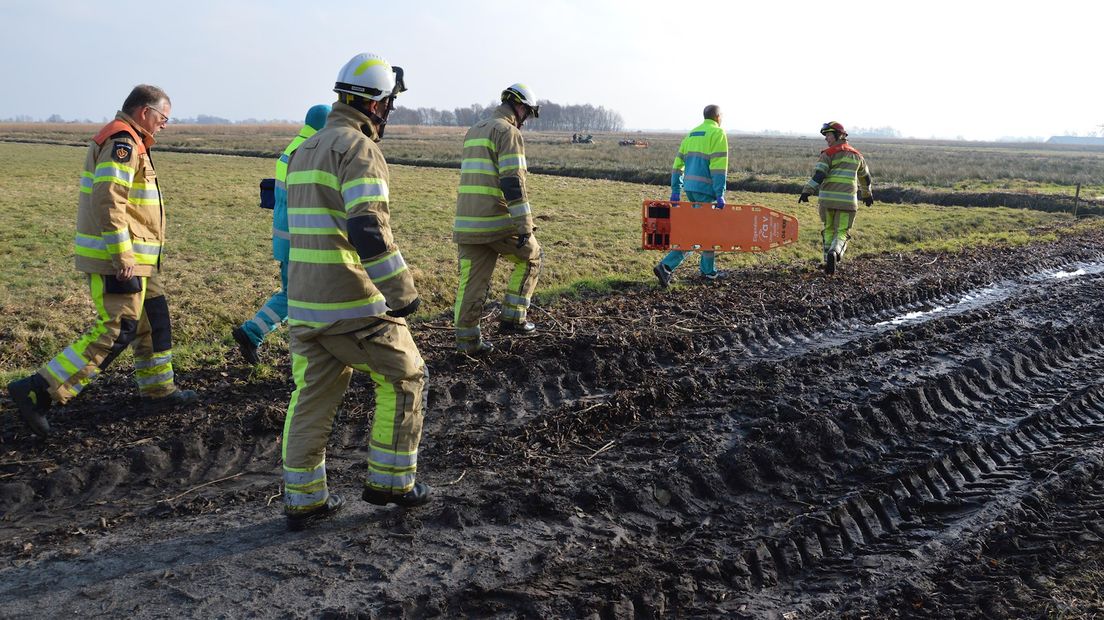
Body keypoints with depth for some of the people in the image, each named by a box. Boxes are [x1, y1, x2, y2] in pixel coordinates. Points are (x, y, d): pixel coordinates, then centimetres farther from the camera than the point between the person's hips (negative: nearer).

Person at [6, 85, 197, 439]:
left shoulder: (127, 141, 18)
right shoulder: (122, 142, -15)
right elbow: (107, 200, -24)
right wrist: (123, 257, -25)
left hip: (134, 258, 11)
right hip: (117, 259, -11)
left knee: (154, 321, 17)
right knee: (116, 332, -9)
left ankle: (158, 391, 28)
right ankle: (38, 392, -8)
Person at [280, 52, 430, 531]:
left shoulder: (304, 151, 16)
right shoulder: (358, 148, -13)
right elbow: (368, 227, -25)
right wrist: (402, 291, -21)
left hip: (304, 302, 8)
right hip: (353, 304, -8)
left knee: (312, 398, 14)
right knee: (405, 378, 10)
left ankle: (302, 500, 19)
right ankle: (390, 482, 16)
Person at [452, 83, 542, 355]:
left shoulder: (473, 131, 21)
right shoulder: (509, 132, -8)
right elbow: (513, 182, -17)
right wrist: (524, 226, -18)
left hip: (466, 221, 7)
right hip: (497, 223, -7)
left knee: (471, 280, 9)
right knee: (529, 257, 15)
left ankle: (466, 338, 10)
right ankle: (513, 318, 13)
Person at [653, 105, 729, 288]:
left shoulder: (691, 134, 17)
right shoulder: (718, 133, -6)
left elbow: (678, 163, 13)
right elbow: (719, 166, -15)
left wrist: (675, 191, 13)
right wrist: (720, 195, -16)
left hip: (689, 187, 8)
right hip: (705, 189, -8)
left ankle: (709, 270, 23)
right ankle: (666, 266, -15)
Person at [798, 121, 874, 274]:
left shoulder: (828, 154, 0)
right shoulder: (856, 155, 17)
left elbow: (819, 173, -14)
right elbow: (865, 177, 31)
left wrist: (807, 191, -20)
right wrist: (867, 194, 46)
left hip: (827, 198, -2)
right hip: (847, 199, 2)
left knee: (829, 229, 17)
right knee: (842, 232, 4)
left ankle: (828, 262, 12)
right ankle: (834, 252, -26)